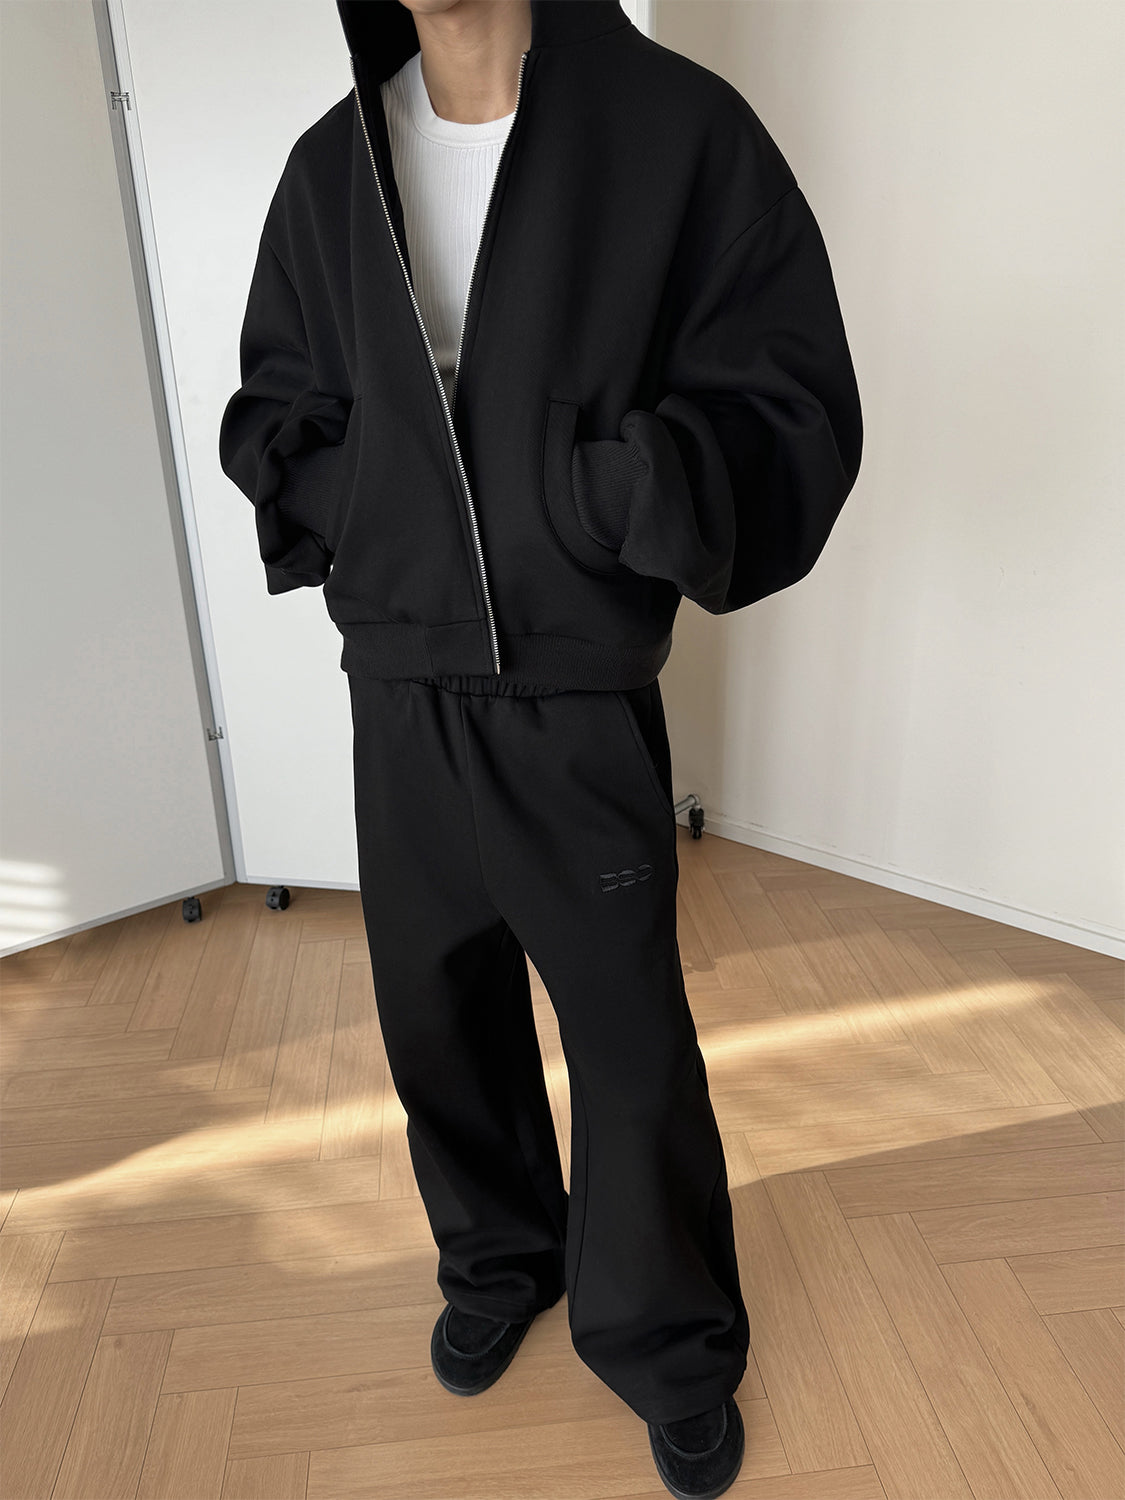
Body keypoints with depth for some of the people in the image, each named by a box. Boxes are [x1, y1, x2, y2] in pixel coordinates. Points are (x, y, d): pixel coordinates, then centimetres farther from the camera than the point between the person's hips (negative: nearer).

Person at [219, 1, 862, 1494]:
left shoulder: (680, 129, -5)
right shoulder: (331, 168, 7)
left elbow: (794, 418, -7)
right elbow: (270, 422, 14)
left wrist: (569, 493, -19)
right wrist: (374, 503, -7)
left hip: (584, 711, -3)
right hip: (397, 700, 4)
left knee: (633, 1047, 10)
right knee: (442, 1021, 18)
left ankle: (670, 1343, 38)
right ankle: (499, 1261, 48)